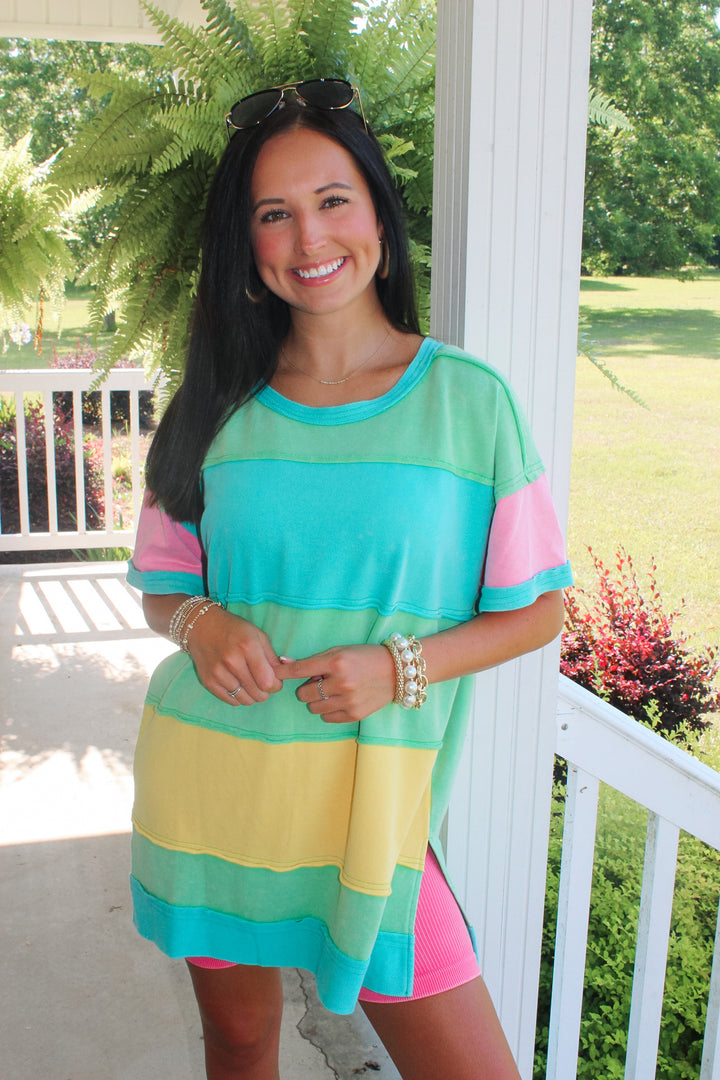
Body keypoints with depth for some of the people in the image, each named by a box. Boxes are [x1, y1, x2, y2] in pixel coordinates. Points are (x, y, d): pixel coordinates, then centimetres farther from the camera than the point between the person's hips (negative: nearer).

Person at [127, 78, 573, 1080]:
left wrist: (401, 666, -17)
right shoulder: (219, 407, 1)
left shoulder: (469, 399, -6)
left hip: (370, 796, -2)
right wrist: (201, 624, -12)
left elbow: (540, 608, -1)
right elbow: (166, 588, 11)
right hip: (206, 780, 2)